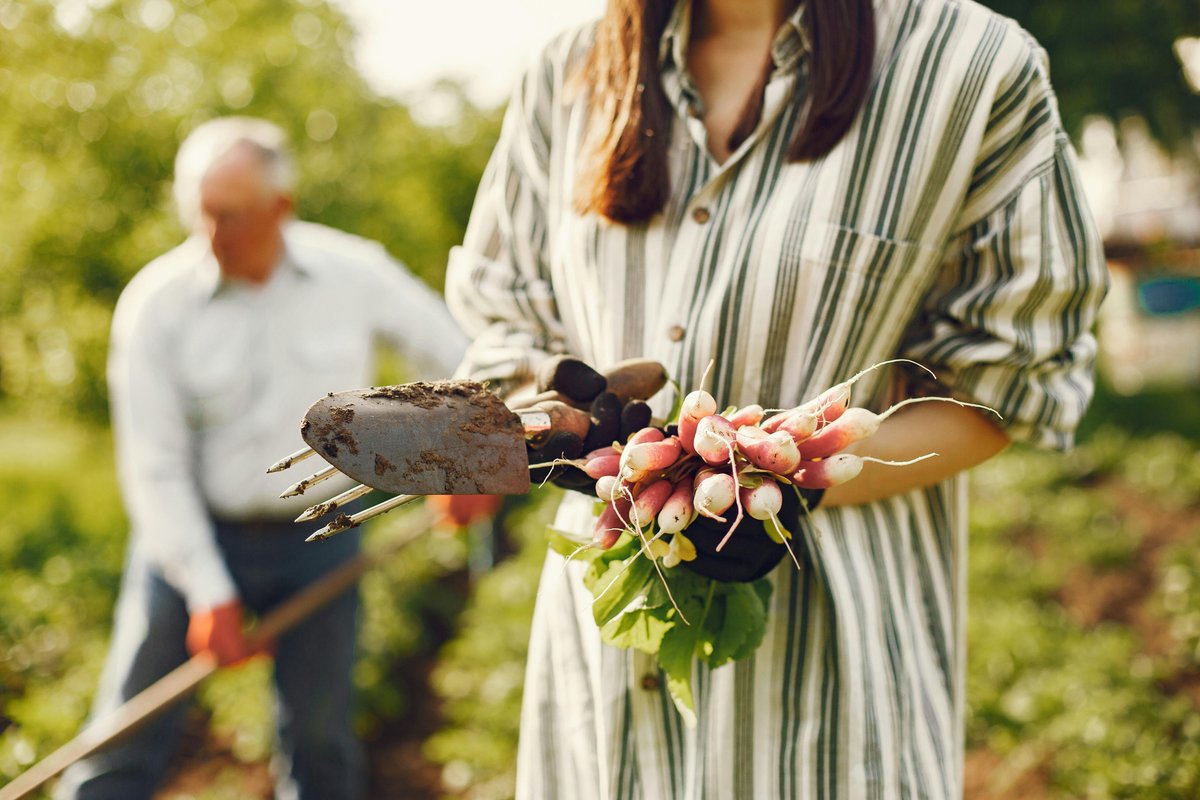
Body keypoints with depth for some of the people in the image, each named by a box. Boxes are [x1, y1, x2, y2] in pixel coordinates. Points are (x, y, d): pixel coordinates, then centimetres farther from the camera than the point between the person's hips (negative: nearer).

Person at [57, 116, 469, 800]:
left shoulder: (357, 274, -8)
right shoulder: (156, 302, -12)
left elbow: (455, 355, 8)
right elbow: (154, 467, -10)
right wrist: (209, 591, -13)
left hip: (319, 538, 1)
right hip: (194, 536, -1)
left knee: (322, 742, 8)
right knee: (125, 742, 0)